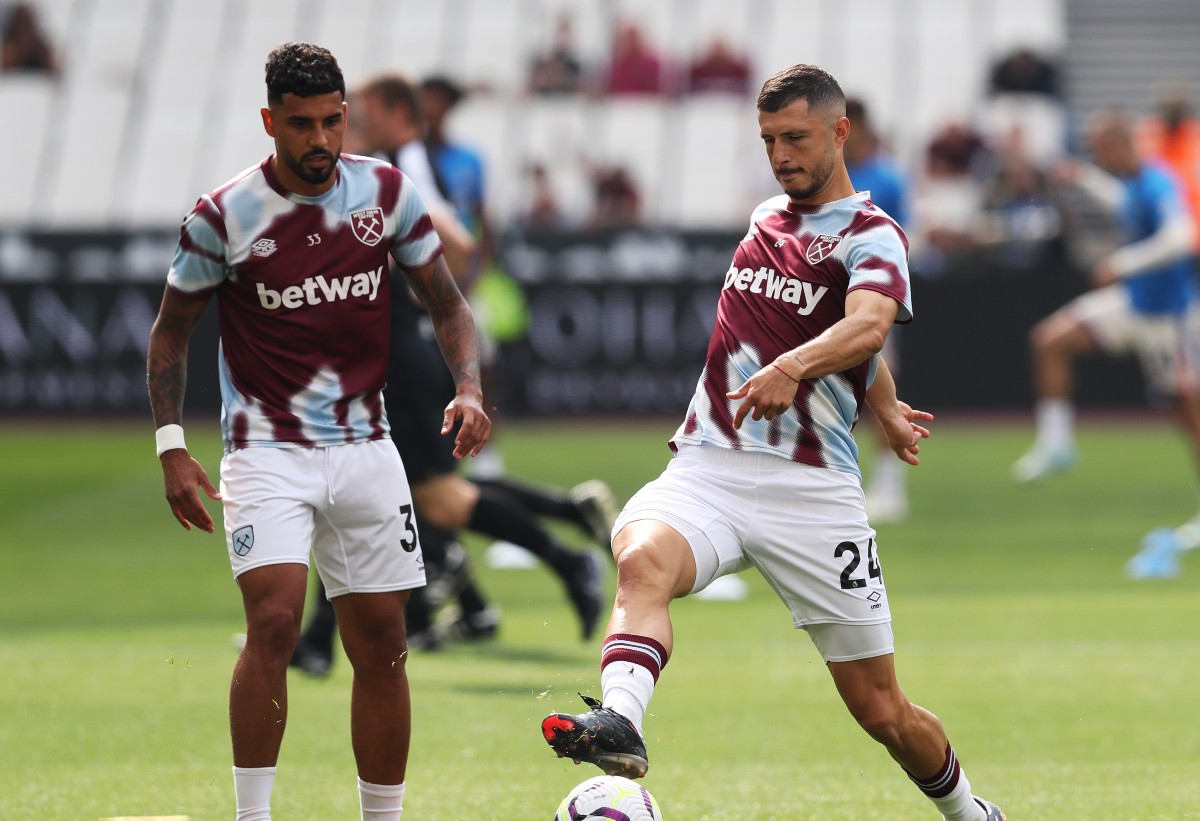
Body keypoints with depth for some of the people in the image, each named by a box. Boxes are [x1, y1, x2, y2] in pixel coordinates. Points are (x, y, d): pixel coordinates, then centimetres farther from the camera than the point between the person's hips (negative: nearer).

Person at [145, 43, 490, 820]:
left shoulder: (389, 193, 0)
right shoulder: (223, 215, -7)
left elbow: (447, 303, 8)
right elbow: (171, 329, 3)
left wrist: (469, 388, -10)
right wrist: (172, 445, -6)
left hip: (365, 450, 3)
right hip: (267, 451, -3)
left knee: (382, 646, 4)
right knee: (275, 621, -21)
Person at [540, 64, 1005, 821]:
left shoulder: (872, 236, -3)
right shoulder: (767, 218, 18)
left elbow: (867, 326, -25)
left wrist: (792, 368, -45)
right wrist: (885, 407, 40)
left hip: (812, 488, -4)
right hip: (708, 468, 4)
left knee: (882, 711, 2)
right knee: (644, 561, -33)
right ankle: (619, 722, -55)